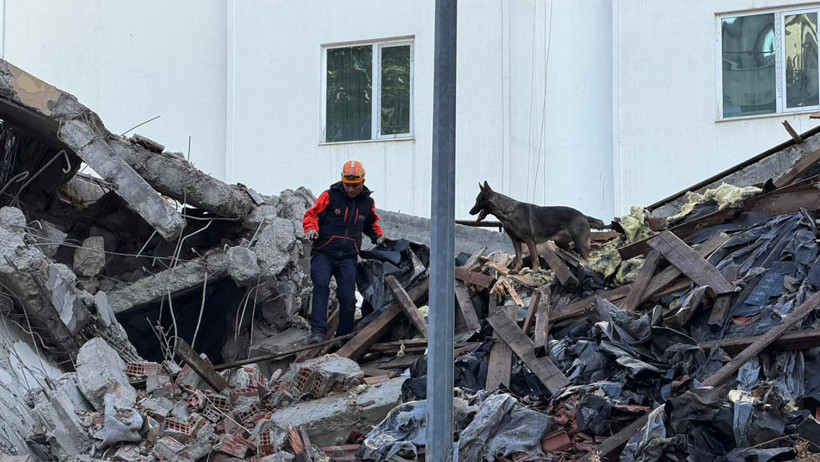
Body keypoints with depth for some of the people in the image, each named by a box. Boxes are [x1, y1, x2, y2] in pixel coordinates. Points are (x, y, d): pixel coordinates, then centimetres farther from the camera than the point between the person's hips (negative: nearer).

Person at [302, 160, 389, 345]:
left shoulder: (367, 203, 13)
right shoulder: (330, 196, -1)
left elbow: (371, 224, 32)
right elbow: (311, 215, 2)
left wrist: (378, 236, 14)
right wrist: (311, 229, -18)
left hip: (348, 258, 3)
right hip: (323, 254, -3)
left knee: (348, 298, -9)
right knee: (321, 285, -27)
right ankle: (318, 331, -32)